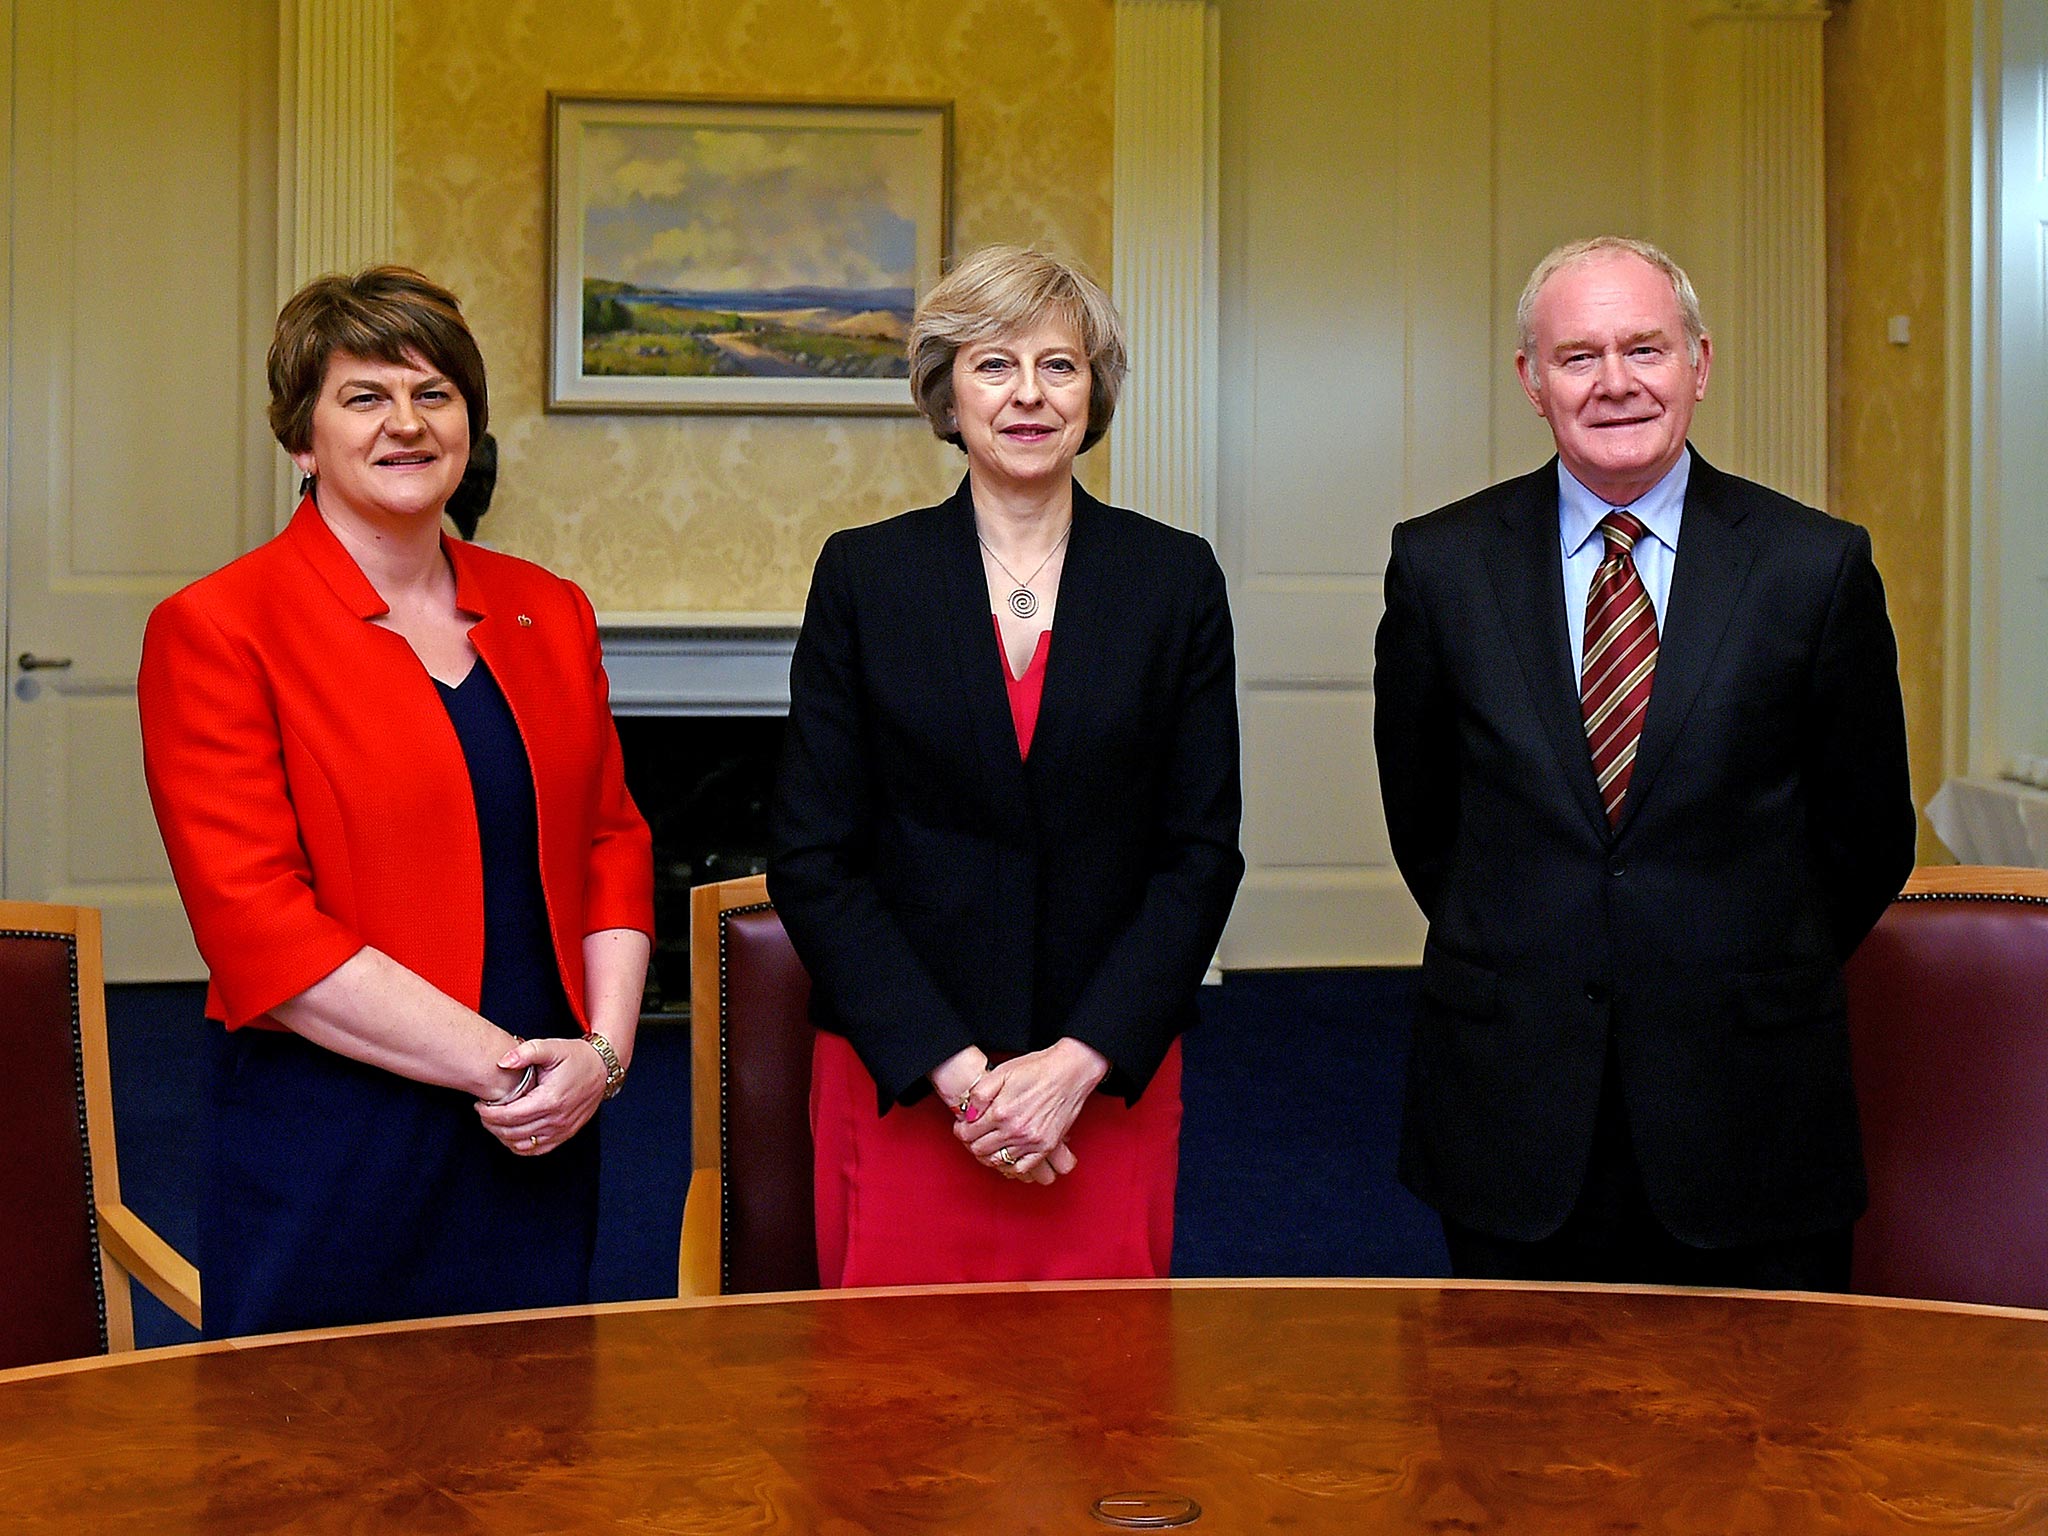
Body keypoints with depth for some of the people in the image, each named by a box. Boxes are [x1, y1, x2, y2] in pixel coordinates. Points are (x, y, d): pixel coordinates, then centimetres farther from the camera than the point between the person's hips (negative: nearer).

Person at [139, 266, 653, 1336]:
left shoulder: (549, 614, 10)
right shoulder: (215, 629, -8)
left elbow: (613, 846, 12)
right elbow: (254, 925, -14)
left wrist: (602, 1049, -5)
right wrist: (494, 1060, -15)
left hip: (541, 1147, 5)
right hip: (329, 1161, -5)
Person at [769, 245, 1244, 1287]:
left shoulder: (1174, 577, 3)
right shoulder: (864, 575, 1)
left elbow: (1203, 852, 1)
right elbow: (811, 858, -2)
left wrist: (1078, 1062, -9)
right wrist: (955, 1067, -10)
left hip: (1111, 1076, 1)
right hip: (897, 1078, -1)